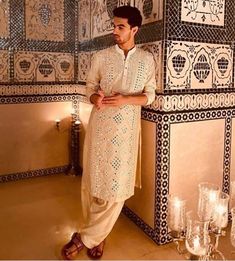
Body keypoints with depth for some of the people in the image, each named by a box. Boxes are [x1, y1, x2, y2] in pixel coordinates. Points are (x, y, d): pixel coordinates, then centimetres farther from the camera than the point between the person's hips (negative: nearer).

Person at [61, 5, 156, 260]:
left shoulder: (147, 59, 5)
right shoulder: (100, 57, 4)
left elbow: (149, 95, 4)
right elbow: (90, 89, 8)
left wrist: (125, 100, -15)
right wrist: (96, 99, -17)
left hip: (127, 129, 0)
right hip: (100, 126, 0)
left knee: (117, 186, 0)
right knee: (93, 181, 3)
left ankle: (84, 237, 17)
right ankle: (97, 236, 24)